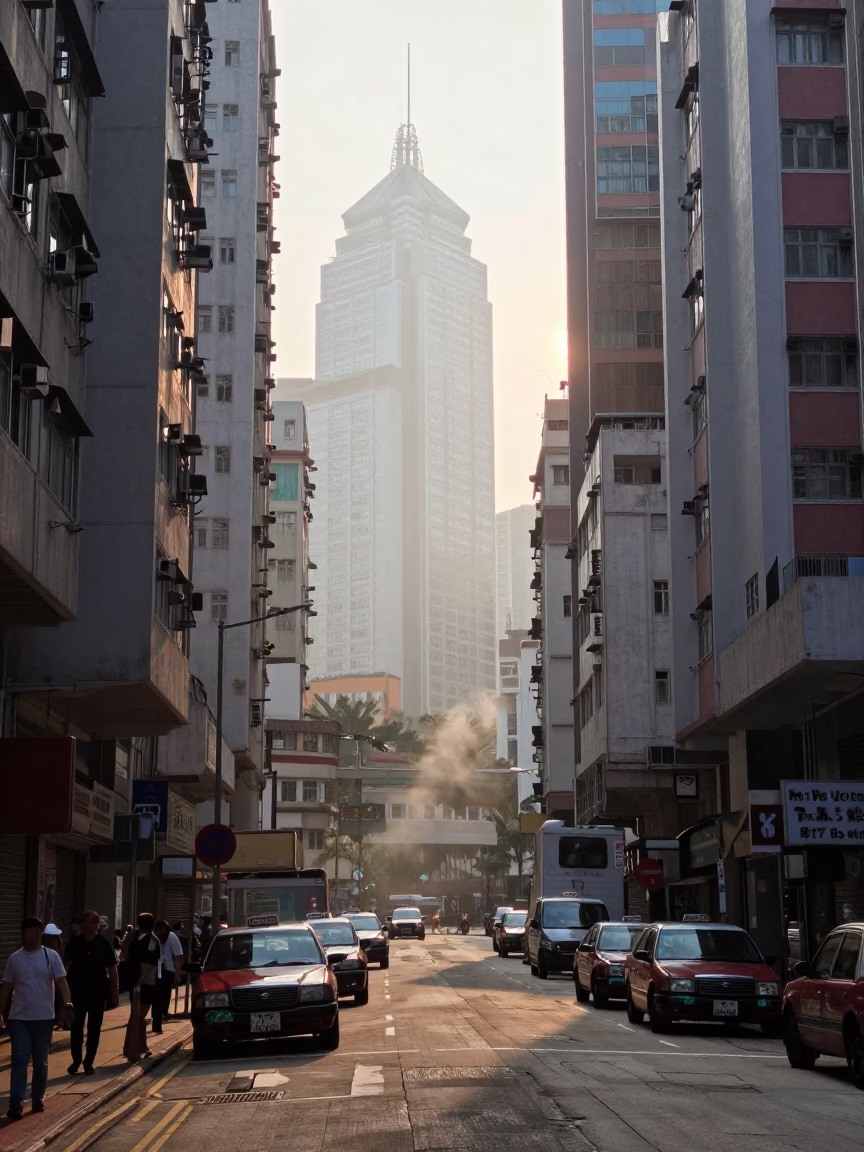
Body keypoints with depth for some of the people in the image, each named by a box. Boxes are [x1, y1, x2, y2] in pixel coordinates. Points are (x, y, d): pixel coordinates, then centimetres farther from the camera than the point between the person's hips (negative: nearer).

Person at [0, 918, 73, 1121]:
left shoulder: (51, 956, -2)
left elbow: (61, 981, -8)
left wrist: (67, 1003, -23)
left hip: (44, 1017, 0)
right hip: (19, 1018, 0)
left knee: (40, 1061, 9)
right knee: (19, 1060, -7)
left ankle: (38, 1100, 22)